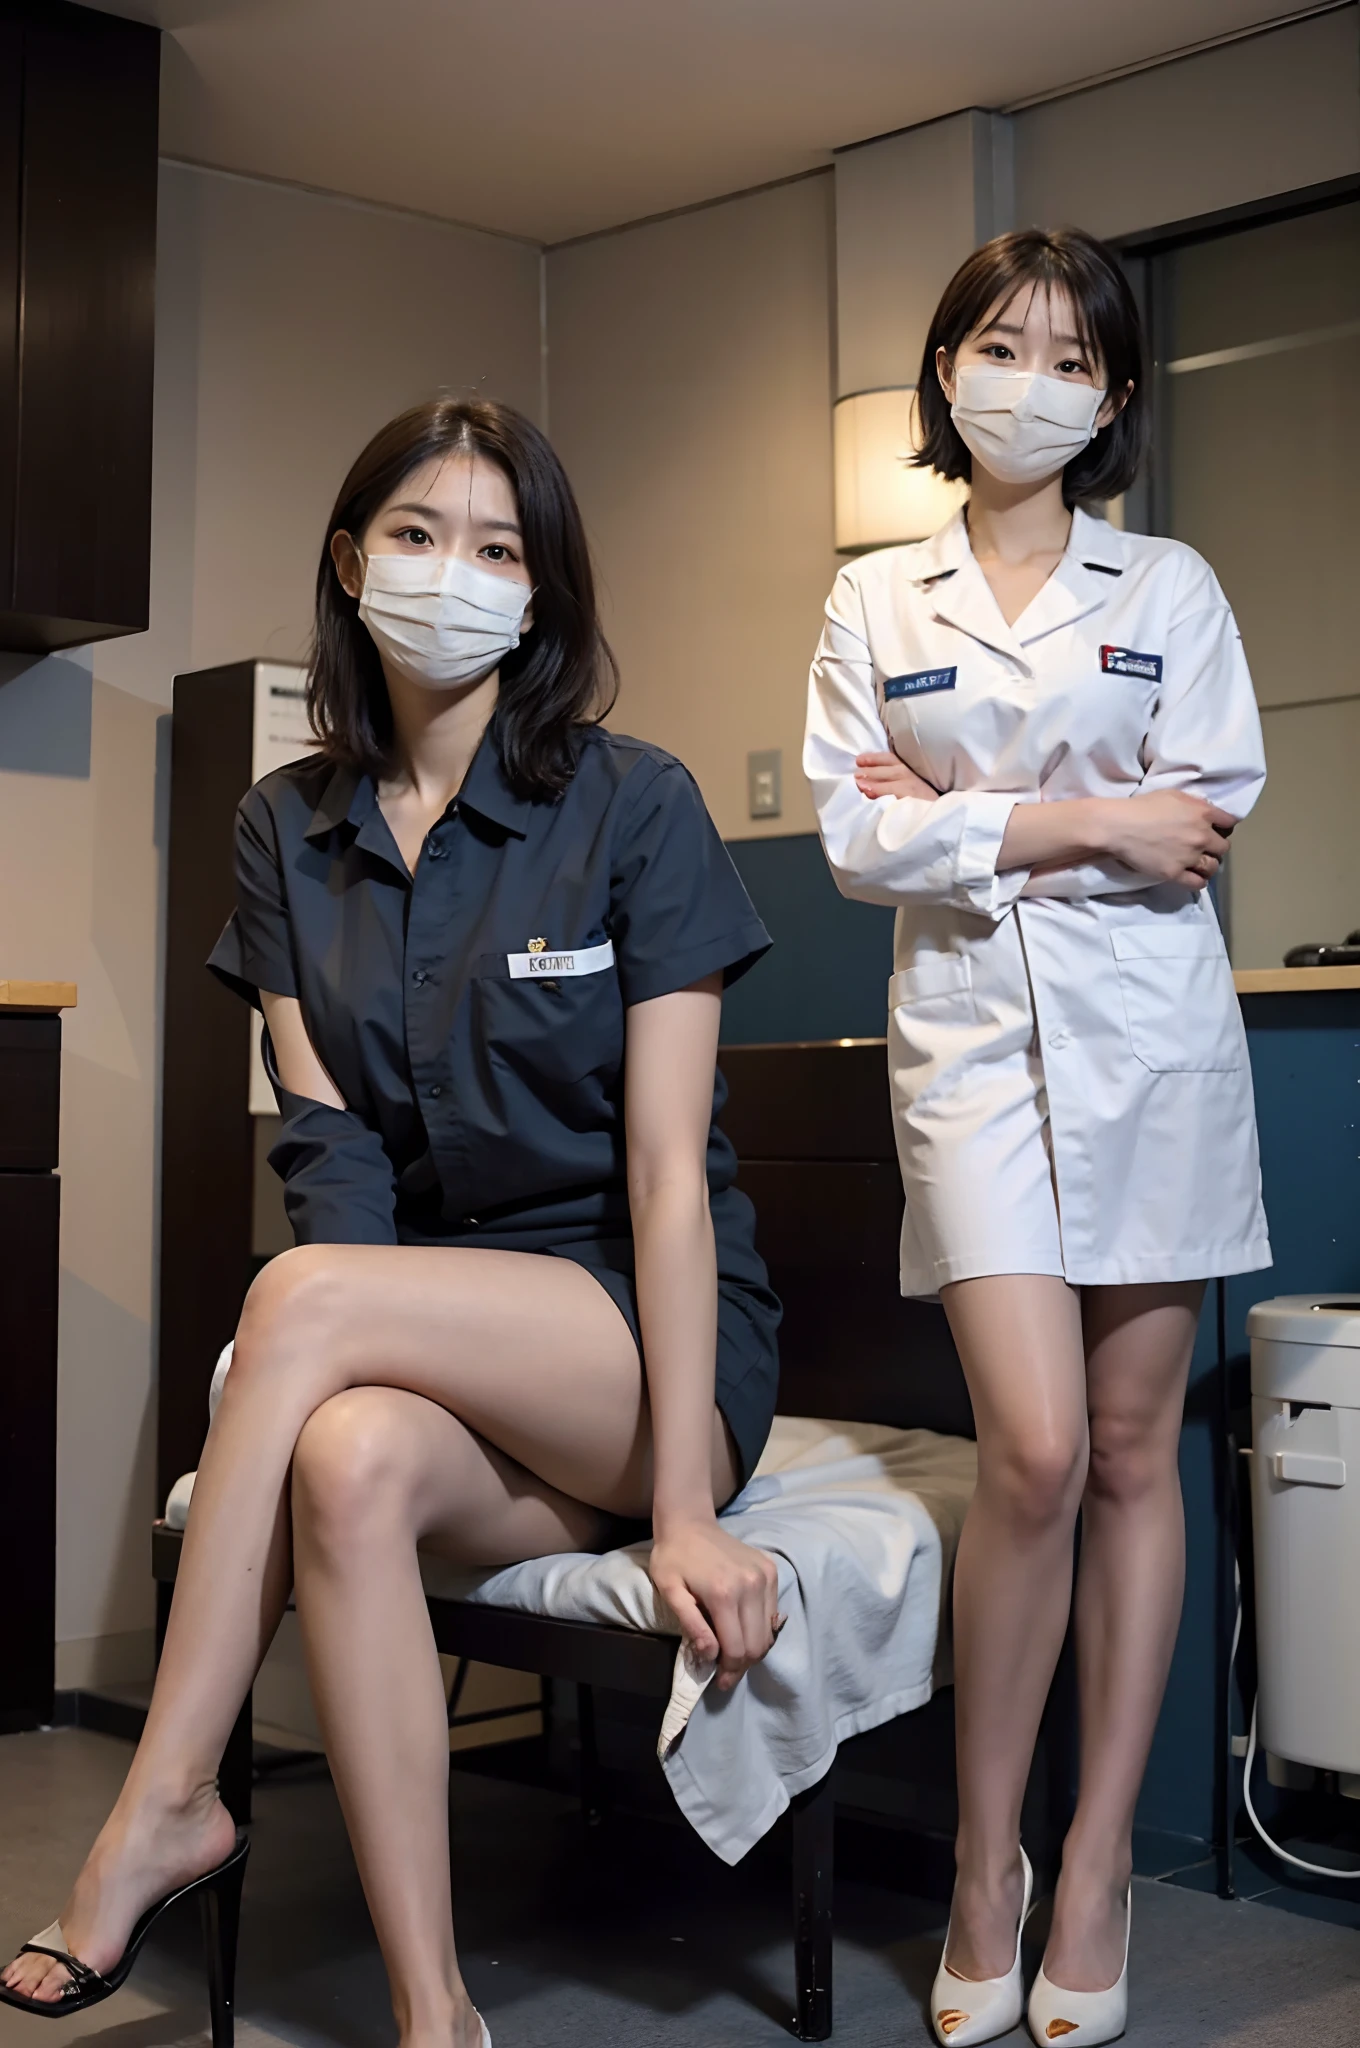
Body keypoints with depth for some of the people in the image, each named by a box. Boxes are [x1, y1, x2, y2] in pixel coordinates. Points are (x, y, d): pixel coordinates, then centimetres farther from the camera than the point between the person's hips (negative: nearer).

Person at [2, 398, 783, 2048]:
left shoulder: (634, 809, -6)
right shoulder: (289, 827, 8)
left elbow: (668, 1169, -12)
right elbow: (325, 1136, -1)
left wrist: (684, 1511, -19)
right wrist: (369, 1366, -21)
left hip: (653, 1346, -3)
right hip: (444, 1357, 3)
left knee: (304, 1294, -29)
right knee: (351, 1462, -33)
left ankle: (164, 1806, -18)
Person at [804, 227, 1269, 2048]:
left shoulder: (1171, 591, 10)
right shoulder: (878, 604, 11)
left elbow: (1208, 824, -1)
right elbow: (859, 837, -1)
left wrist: (972, 823, -5)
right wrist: (1081, 823, -8)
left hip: (1153, 1037, 1)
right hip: (972, 1033, -1)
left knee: (1133, 1452, 3)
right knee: (1034, 1453, -12)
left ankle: (1099, 1862, 14)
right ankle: (984, 1863, 6)